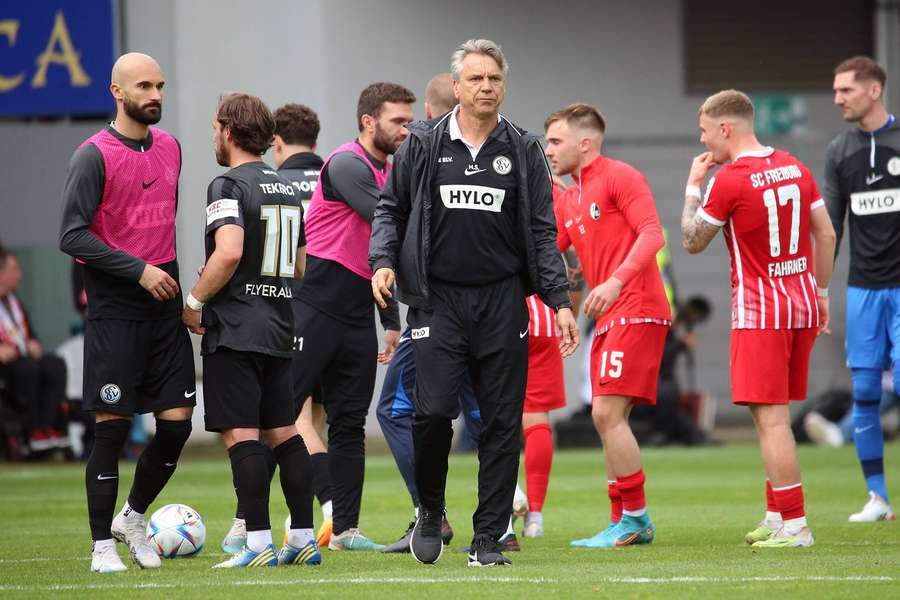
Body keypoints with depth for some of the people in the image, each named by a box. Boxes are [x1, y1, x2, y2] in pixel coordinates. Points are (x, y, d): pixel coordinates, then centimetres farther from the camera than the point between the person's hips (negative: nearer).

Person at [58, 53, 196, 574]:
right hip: (115, 310, -6)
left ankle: (133, 517, 22)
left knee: (178, 421, 1)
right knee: (112, 427, -5)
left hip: (164, 304, 6)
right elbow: (72, 236, -14)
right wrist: (139, 270, -16)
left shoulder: (170, 148, 11)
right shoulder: (95, 156, -10)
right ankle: (103, 546, 4)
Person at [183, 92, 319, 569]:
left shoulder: (228, 186, -10)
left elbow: (229, 252, -23)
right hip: (279, 328, 8)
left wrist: (195, 302, -12)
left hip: (234, 331, -8)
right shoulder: (287, 190, 14)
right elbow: (299, 265, 19)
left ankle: (259, 543, -12)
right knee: (282, 430, 12)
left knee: (241, 434, -7)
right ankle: (303, 538, 10)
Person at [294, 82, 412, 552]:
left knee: (350, 424, 7)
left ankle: (346, 529, 10)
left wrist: (392, 323, 23)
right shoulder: (347, 165, -11)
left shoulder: (388, 173, 17)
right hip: (316, 313, -9)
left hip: (357, 317, 9)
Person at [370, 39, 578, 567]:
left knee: (502, 424, 0)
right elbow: (391, 208, 12)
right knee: (433, 410, -13)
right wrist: (383, 261, -6)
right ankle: (431, 511, 13)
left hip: (502, 300, 1)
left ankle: (488, 538, 8)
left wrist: (560, 300, -1)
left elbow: (542, 231, 6)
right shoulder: (423, 145, 4)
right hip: (438, 299, -1)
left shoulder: (523, 150, 6)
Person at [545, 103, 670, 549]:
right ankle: (625, 523, 14)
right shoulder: (569, 201, 19)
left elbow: (651, 234, -17)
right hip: (609, 320, 9)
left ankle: (634, 516, -7)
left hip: (636, 312, -9)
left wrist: (615, 282, -28)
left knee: (607, 413, -14)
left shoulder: (619, 177, -7)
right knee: (607, 420, 9)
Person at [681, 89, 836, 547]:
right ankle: (775, 517, 17)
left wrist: (693, 185, 8)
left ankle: (794, 525, -10)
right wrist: (820, 292, 20)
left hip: (759, 312, -7)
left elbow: (692, 242, -2)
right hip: (803, 306, 8)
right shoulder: (794, 168, 8)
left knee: (770, 419, -6)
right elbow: (826, 235, 11)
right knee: (776, 417, 15)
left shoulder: (729, 181, -13)